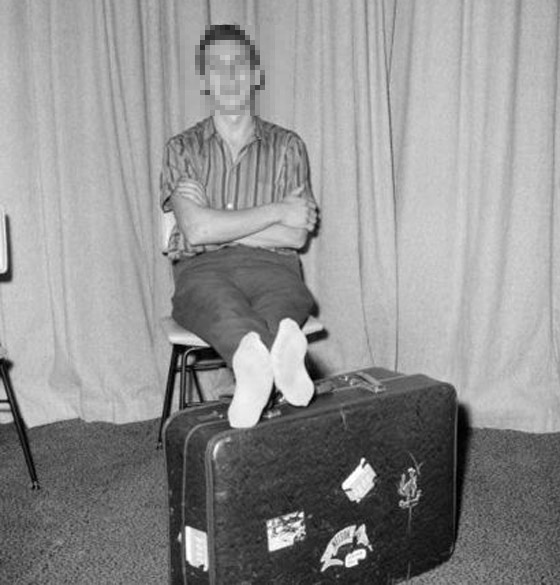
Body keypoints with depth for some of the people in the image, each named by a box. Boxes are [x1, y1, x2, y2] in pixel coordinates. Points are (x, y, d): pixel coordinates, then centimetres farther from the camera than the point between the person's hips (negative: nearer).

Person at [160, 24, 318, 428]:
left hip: (271, 265, 1)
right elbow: (196, 229, -6)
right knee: (218, 301, -37)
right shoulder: (183, 149, 11)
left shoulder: (287, 146, 13)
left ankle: (254, 361, -68)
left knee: (289, 298, -35)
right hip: (202, 267, -1)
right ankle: (281, 350, -69)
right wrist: (277, 211, -6)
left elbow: (296, 236, 2)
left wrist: (220, 228, -3)